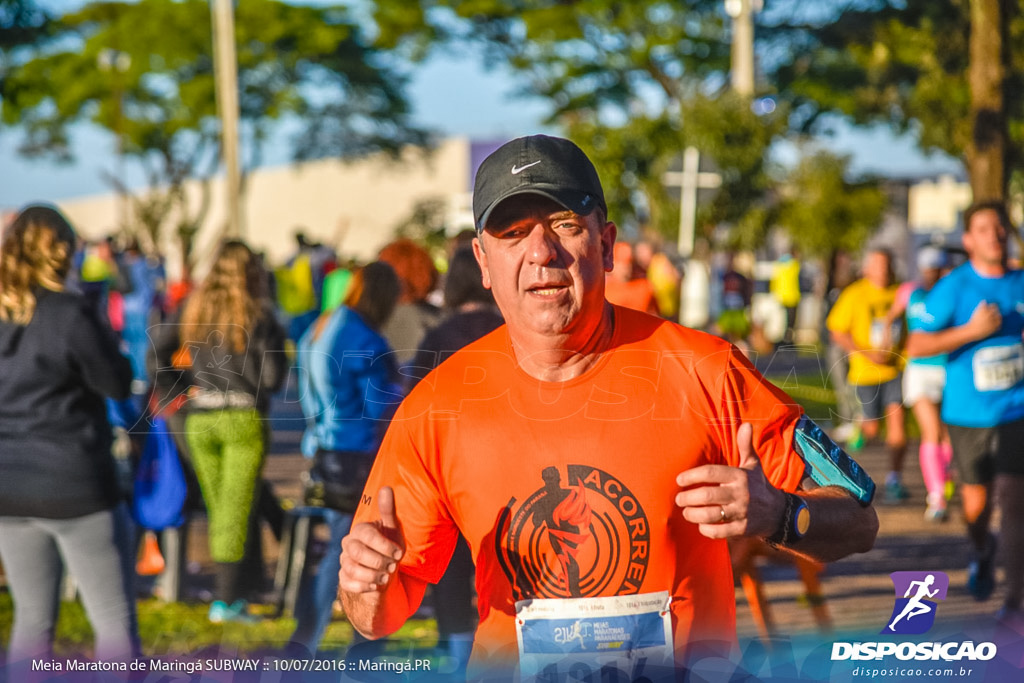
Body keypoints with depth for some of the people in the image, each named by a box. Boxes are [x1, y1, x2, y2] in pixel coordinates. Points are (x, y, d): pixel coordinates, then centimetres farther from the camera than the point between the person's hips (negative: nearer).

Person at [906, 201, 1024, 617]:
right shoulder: (953, 289, -8)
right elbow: (916, 346, -13)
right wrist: (972, 330, -21)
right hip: (968, 414, -1)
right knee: (976, 505, 7)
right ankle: (982, 552, 42)